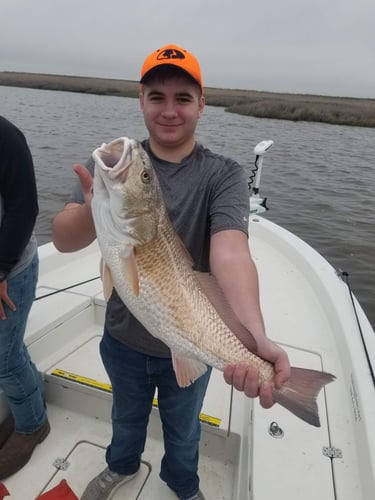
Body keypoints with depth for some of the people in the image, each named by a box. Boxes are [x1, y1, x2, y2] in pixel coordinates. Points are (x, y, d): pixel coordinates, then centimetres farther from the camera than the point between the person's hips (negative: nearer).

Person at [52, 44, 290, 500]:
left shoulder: (223, 176, -17)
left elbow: (230, 252, -33)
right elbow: (62, 239, -23)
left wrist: (255, 337, -51)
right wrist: (93, 213, -46)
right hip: (123, 338, 2)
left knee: (183, 427, 27)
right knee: (127, 415, 30)